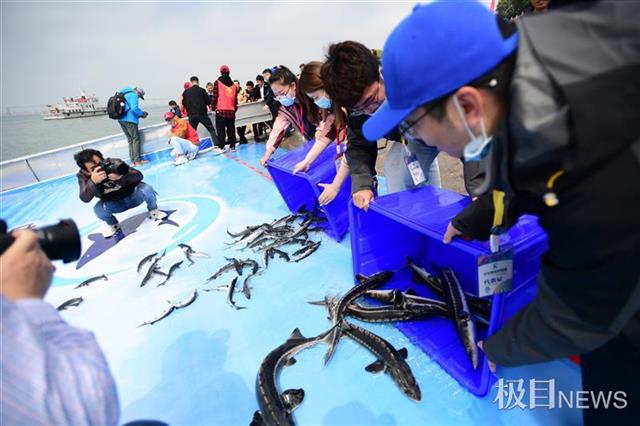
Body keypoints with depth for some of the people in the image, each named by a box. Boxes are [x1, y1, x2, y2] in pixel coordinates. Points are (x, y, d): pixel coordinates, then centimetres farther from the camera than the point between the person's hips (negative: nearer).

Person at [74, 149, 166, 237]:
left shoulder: (114, 163, -24)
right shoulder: (83, 175, -17)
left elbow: (139, 176, -31)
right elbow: (85, 199, -30)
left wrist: (121, 176, -50)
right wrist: (93, 182, -47)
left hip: (133, 195, -2)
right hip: (114, 203, 2)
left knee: (146, 189, -32)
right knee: (98, 208, -28)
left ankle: (153, 211, -1)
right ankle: (113, 225, 7)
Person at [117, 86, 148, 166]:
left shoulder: (125, 94, 24)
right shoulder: (133, 95, -6)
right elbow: (134, 108, -20)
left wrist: (139, 114, 17)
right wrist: (142, 114, -3)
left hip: (121, 119, 9)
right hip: (129, 120, -9)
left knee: (130, 139, 12)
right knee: (136, 139, -5)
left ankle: (133, 160, 11)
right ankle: (137, 160, -7)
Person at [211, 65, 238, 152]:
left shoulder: (218, 82, 0)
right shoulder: (234, 84, 11)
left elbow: (215, 96, -3)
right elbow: (236, 98, 13)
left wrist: (213, 107, 6)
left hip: (220, 110, -3)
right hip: (231, 111, 3)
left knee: (221, 130, 0)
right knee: (231, 129, 9)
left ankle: (221, 147, -3)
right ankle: (232, 146, 9)